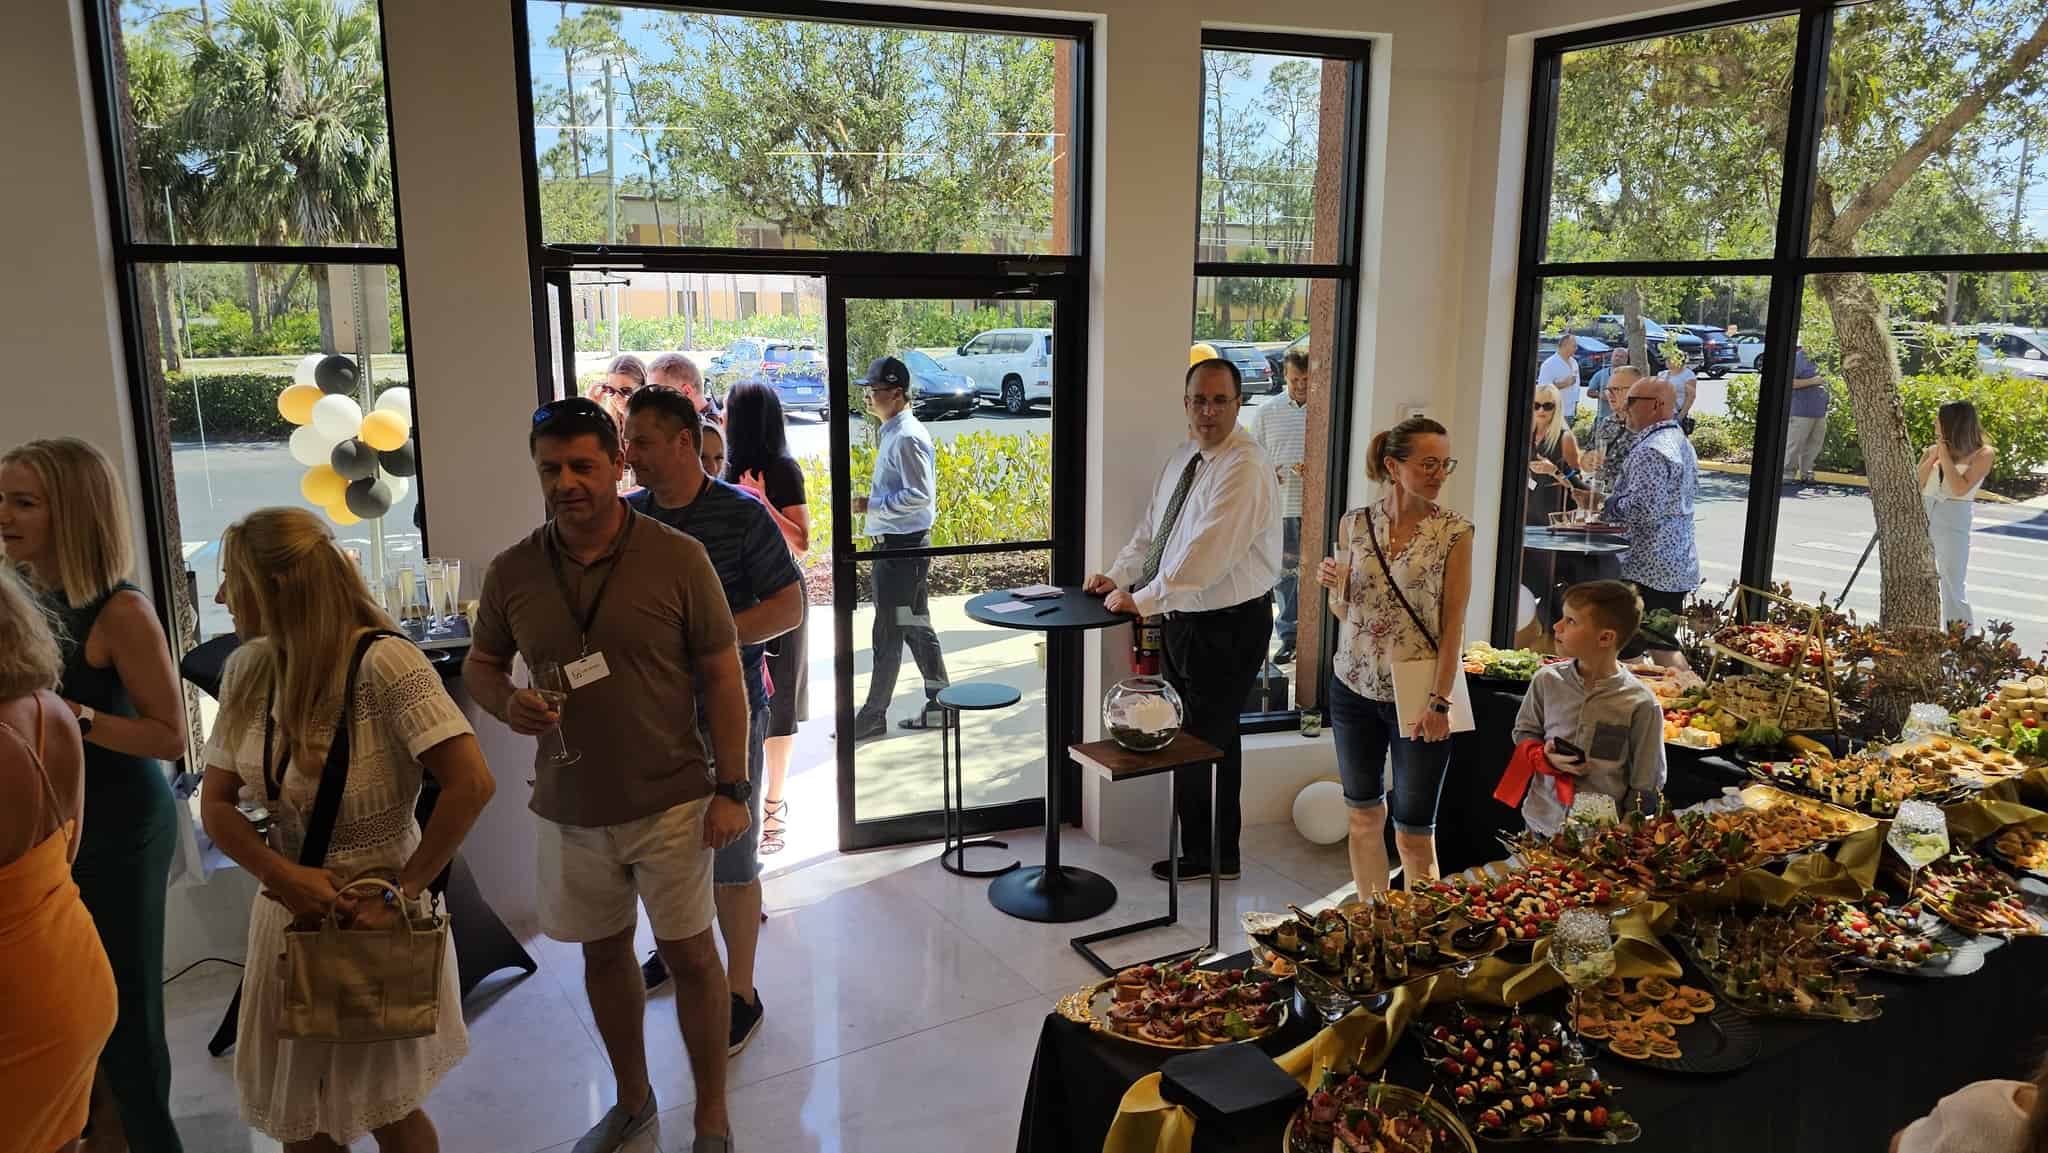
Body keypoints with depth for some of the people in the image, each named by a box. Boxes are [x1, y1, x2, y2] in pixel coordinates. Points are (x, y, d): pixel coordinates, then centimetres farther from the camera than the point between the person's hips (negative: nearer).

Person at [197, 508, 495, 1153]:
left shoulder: (384, 663, -22)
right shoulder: (248, 669, -1)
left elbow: (471, 784, -27)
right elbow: (216, 803, 2)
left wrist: (404, 891, -22)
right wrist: (283, 876, -14)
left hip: (376, 915, -6)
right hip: (290, 910, 6)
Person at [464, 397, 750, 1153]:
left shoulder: (678, 559, -12)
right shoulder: (511, 572, -3)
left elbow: (722, 676, -7)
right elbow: (479, 665, 11)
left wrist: (733, 788, -10)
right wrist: (507, 705, -13)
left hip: (669, 803, -3)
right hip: (568, 808, 3)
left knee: (689, 953, 7)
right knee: (603, 951, 18)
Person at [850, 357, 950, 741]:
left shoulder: (906, 437, -18)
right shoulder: (894, 432, 13)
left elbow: (920, 495, -23)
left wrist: (873, 505, -18)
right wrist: (873, 504, 14)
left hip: (901, 547, -10)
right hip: (896, 545, 10)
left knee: (888, 634, -1)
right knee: (916, 629, 14)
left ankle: (873, 716, 9)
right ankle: (938, 705, 22)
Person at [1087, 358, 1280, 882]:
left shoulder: (1244, 467, -21)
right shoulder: (1183, 456, 8)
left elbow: (1207, 552, -28)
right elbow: (1151, 528, 14)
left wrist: (1145, 600, -25)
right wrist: (1118, 576, 0)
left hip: (1228, 626, -9)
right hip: (1183, 618, 9)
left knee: (1206, 741, 2)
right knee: (1194, 735, 19)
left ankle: (1210, 857, 21)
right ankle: (1204, 846, 36)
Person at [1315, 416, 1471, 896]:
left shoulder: (1454, 531, -7)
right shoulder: (1354, 523, 2)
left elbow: (1454, 622, -8)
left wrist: (1440, 700, -13)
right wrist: (1332, 585, -11)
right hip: (1354, 688, 4)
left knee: (1414, 832, 1)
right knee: (1364, 815, 16)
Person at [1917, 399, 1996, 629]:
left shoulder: (1982, 454, -3)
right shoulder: (1932, 450, 8)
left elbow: (1960, 489, -15)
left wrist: (1945, 455, -9)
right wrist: (1934, 455, -5)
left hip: (1954, 520, -5)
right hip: (1922, 517, 5)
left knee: (1954, 587, -4)